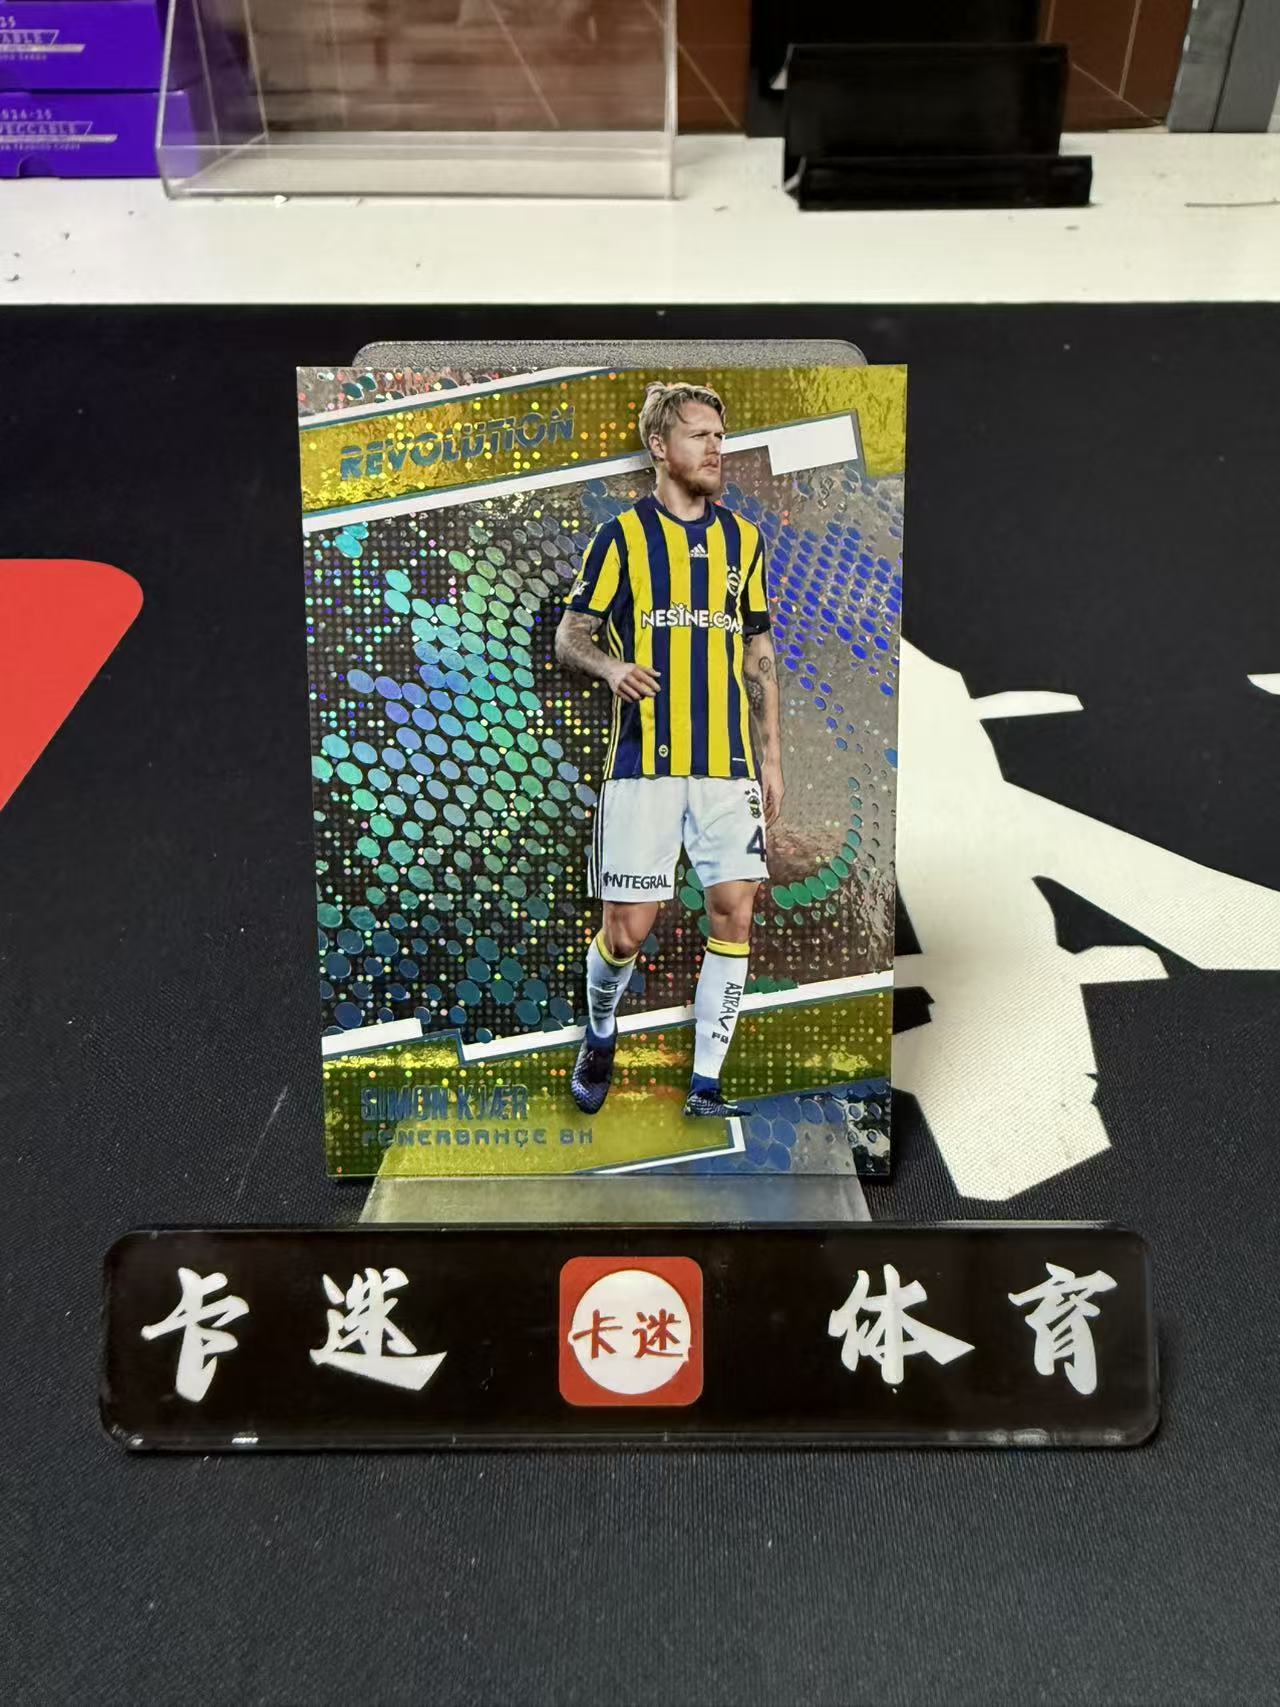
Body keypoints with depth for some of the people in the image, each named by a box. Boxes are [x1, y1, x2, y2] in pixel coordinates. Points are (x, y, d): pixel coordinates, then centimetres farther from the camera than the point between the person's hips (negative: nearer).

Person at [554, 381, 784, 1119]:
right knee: (628, 928, -3)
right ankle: (600, 1036, 30)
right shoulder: (622, 536, 2)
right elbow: (570, 634, 2)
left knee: (734, 913, -4)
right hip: (643, 762, -3)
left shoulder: (744, 538, 13)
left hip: (728, 763, 3)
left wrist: (770, 757, 11)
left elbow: (760, 655, 16)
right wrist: (612, 666, -21)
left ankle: (706, 1084, 9)